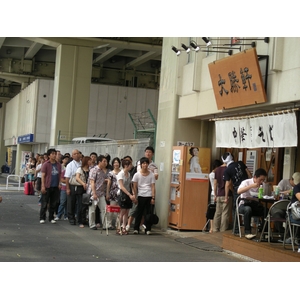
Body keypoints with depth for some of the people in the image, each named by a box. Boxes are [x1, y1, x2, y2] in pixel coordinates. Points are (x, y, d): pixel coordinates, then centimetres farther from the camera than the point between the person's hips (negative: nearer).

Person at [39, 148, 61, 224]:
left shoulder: (58, 165, 10)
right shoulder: (46, 164, -4)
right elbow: (43, 176, -6)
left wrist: (59, 183, 5)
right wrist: (43, 186, -12)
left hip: (55, 187, 4)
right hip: (47, 187, -4)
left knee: (53, 204, 9)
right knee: (44, 203, 1)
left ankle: (51, 218, 18)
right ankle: (42, 218, 8)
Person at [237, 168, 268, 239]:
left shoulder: (262, 185, 10)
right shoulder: (246, 182, -4)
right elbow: (239, 191, -24)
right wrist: (251, 186, -29)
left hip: (256, 205, 4)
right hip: (244, 205, -4)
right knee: (248, 209, -39)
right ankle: (247, 232, -34)